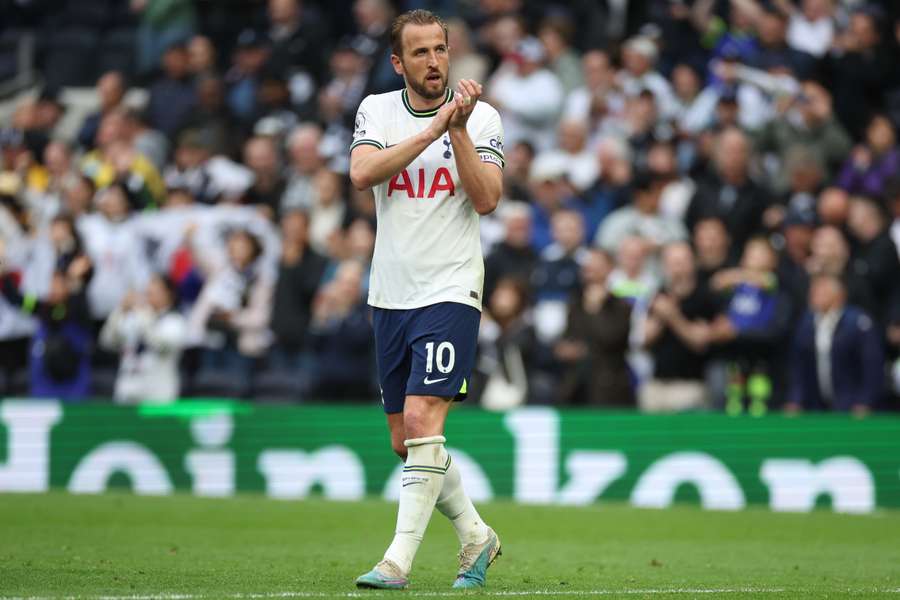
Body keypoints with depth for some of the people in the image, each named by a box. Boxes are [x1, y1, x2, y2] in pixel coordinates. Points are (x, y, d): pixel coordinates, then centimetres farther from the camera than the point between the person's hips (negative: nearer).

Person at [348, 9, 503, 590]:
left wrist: (458, 130, -20)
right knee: (406, 442, 9)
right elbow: (363, 173, -14)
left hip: (451, 292, -4)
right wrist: (432, 129, -20)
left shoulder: (482, 117, -2)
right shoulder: (377, 110, 5)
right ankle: (477, 536, 27)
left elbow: (487, 199, -13)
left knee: (422, 421, -17)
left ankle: (399, 560, -16)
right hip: (390, 296, 4)